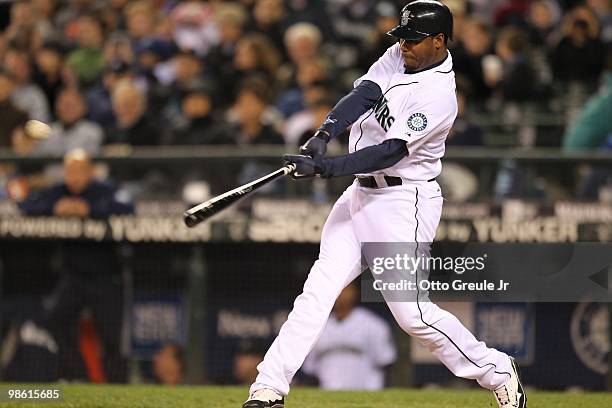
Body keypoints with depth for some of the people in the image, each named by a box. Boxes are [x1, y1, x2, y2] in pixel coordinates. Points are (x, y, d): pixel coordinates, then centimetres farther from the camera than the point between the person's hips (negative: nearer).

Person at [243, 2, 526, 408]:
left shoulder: (439, 95, -19)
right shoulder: (400, 56, 5)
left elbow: (388, 153, -25)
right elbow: (362, 95, -9)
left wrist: (323, 168, -32)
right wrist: (322, 137, -26)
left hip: (403, 202, -8)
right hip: (361, 193, 8)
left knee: (411, 311, -9)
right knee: (318, 290, 0)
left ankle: (498, 373, 7)